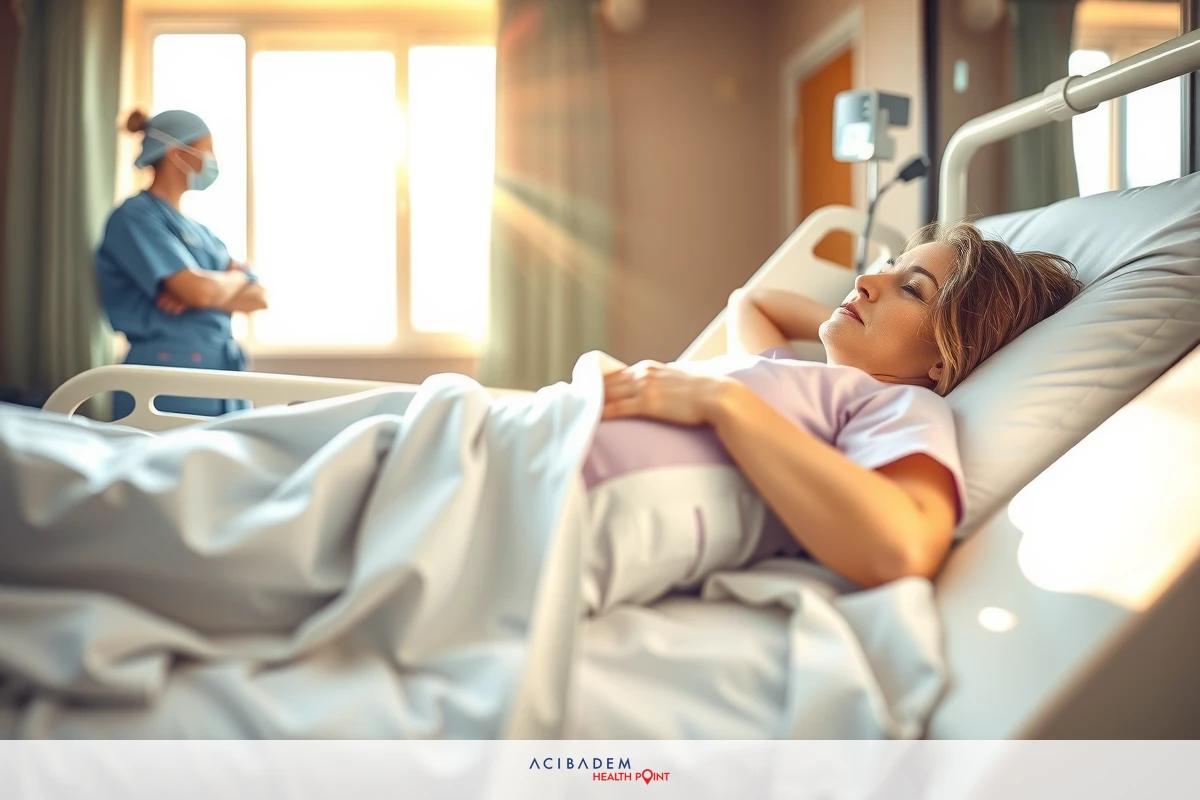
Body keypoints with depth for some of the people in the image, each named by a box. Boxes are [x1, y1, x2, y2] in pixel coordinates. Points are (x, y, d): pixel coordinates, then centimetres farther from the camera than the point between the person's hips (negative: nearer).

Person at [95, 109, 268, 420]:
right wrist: (236, 279, 5)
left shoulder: (198, 230, 20)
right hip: (168, 380, -7)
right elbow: (199, 290, -16)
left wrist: (200, 292, -9)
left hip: (225, 375, 7)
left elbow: (259, 297, 9)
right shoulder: (135, 215, -4)